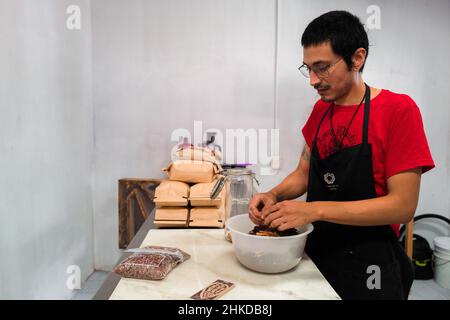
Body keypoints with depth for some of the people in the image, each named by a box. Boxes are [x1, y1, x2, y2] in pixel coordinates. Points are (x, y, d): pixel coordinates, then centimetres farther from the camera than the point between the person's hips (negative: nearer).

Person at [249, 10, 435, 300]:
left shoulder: (398, 110, -15)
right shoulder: (320, 110, 2)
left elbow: (403, 205, -20)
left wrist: (315, 210, -27)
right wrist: (274, 196, -11)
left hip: (368, 265, -5)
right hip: (317, 252, 5)